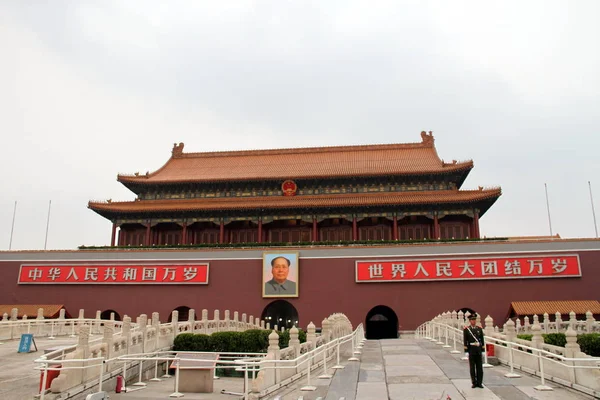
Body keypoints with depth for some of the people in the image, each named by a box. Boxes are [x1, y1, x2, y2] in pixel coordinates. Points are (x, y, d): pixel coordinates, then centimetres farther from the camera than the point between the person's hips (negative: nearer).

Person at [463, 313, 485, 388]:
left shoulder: (479, 329, 7)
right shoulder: (466, 329, -3)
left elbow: (482, 339, 9)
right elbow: (465, 340, -4)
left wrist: (483, 349, 4)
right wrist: (466, 350, -8)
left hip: (478, 349, 3)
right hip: (471, 350, -3)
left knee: (480, 367, 4)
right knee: (472, 367, 3)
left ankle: (479, 383, 12)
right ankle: (474, 383, 12)